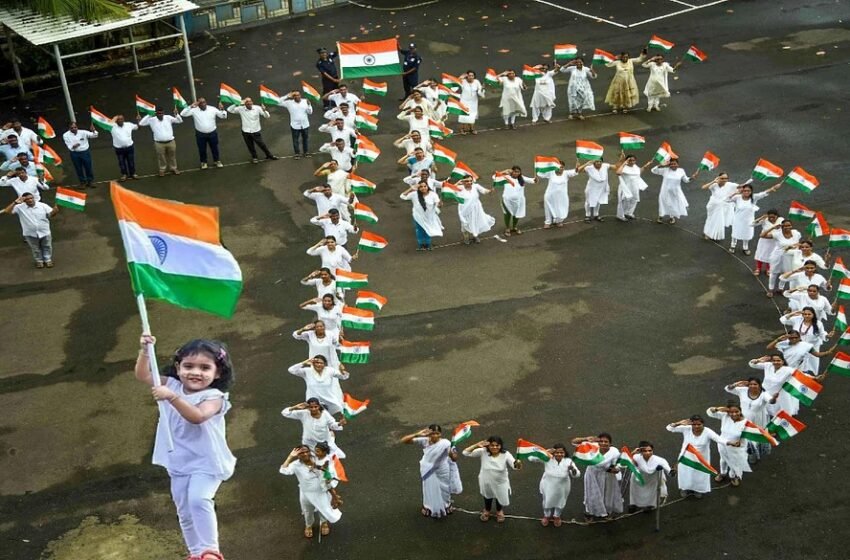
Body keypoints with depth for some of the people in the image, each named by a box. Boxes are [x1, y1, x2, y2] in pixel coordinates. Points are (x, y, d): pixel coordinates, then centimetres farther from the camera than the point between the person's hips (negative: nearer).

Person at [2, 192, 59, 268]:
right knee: (36, 249, 20)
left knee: (47, 247, 19)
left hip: (44, 232, 0)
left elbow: (50, 214, -7)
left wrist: (55, 211, -32)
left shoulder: (42, 205, -9)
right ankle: (39, 261, 42)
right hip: (30, 234, 0)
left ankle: (48, 260, 40)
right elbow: (7, 211, -15)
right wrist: (15, 203, -26)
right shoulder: (20, 207, -11)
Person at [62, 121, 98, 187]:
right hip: (75, 154, 0)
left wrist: (93, 131, -34)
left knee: (88, 167, 10)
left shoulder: (83, 132, -10)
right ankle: (82, 182, 27)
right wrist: (73, 146, -30)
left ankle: (90, 181, 28)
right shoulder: (66, 135, -8)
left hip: (85, 152, 0)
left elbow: (94, 135, -12)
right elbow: (68, 145, -7)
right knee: (78, 168, 10)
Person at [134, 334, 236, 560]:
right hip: (178, 463, 6)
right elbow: (142, 375, -4)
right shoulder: (173, 386, 0)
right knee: (185, 513, 15)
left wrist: (172, 398, -43)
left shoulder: (214, 397, -18)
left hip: (206, 462, -6)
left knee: (198, 500, -28)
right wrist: (145, 350, -19)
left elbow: (197, 416, -36)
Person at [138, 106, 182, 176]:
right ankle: (162, 170, 29)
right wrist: (148, 115, -13)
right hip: (159, 143, -1)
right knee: (161, 157, 11)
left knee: (172, 156, 15)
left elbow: (180, 121, 2)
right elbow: (141, 123, -9)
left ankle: (173, 168, 34)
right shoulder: (152, 119, -4)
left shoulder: (168, 117, 0)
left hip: (171, 141, 1)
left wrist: (176, 114, -17)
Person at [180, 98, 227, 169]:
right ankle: (203, 162, 35)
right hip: (200, 134, -1)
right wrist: (190, 107, -28)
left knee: (214, 148, 16)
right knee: (202, 149, 13)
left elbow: (223, 116, -3)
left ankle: (217, 161, 38)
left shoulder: (212, 109, -7)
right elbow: (183, 114, -18)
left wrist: (222, 109, -24)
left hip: (212, 133, 1)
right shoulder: (194, 110, -11)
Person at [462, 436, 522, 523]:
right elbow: (465, 453, -25)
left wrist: (518, 464, -60)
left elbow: (514, 466, -34)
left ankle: (499, 511, 60)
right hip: (486, 483, 1)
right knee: (487, 498, 29)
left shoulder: (505, 455, -25)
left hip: (501, 483, -1)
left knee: (501, 499, 25)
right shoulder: (483, 452, -23)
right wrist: (477, 445, -39)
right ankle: (486, 510, 63)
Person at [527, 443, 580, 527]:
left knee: (560, 502, 27)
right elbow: (531, 458, -29)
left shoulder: (568, 461, -23)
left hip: (562, 488, 0)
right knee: (547, 502, 25)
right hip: (548, 487, 0)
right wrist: (545, 452, -37)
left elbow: (577, 475, -23)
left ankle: (557, 516, 58)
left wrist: (573, 469, -47)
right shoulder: (547, 459, -25)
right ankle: (547, 516, 57)